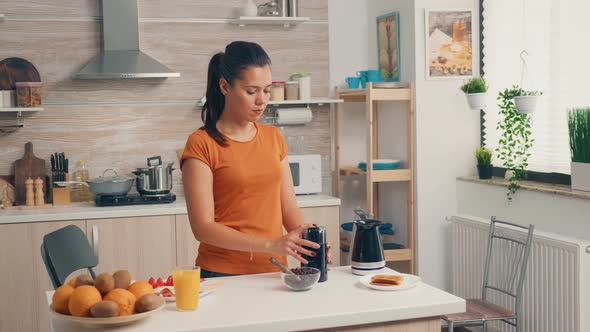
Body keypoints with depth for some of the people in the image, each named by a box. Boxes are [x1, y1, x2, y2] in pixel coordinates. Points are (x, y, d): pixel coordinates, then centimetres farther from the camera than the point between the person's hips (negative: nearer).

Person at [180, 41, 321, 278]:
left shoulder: (273, 138, 7)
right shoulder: (201, 145, -11)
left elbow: (289, 208, 7)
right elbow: (203, 228, -16)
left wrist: (306, 242, -12)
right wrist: (270, 245, -23)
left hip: (273, 271, 5)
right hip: (222, 274, -5)